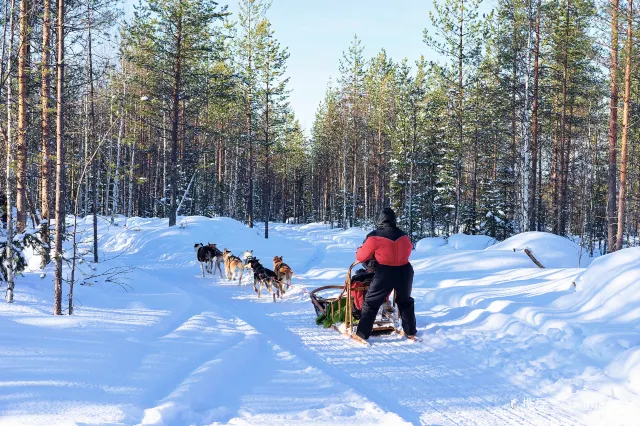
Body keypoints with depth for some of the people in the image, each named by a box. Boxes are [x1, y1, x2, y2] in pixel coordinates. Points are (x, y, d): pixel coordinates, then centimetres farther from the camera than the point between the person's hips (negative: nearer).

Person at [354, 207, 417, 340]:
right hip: (404, 272, 4)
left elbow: (361, 256, -4)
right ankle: (410, 332, 31)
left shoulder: (375, 237, -12)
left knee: (371, 303, 8)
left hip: (385, 274, -4)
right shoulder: (403, 236, 1)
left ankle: (362, 334, 6)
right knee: (405, 302, 26)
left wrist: (359, 250, 17)